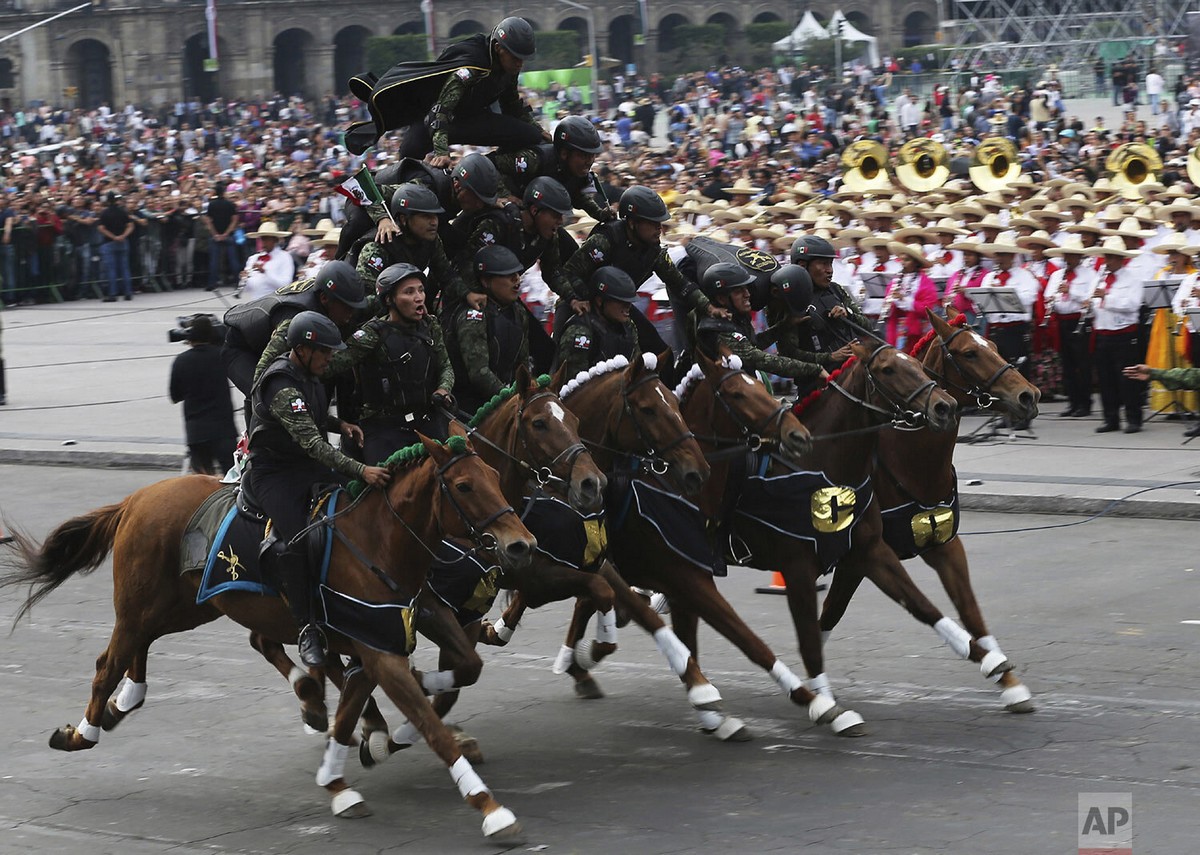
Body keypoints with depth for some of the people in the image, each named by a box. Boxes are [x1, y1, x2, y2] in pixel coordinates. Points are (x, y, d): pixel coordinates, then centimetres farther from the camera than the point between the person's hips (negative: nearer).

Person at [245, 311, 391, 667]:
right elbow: (312, 443, -31)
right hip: (272, 474, -9)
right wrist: (361, 471, -36)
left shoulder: (308, 374, 7)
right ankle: (307, 628, -23)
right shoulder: (281, 386, -23)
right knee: (295, 541, -29)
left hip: (308, 467, 9)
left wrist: (341, 424, 5)